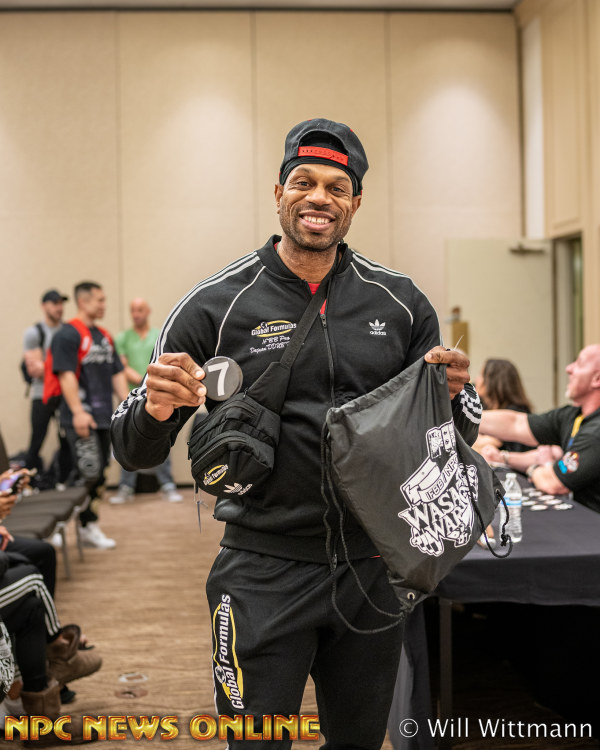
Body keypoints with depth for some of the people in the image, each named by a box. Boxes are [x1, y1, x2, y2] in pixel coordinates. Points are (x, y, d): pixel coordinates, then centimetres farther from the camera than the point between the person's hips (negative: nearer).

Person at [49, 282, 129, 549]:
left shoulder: (104, 337, 17)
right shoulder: (67, 334, -8)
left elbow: (117, 374, 19)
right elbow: (66, 375, -16)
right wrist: (78, 411, -22)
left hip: (104, 417, 8)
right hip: (81, 417, -8)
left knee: (98, 475, 10)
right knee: (88, 473, -10)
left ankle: (90, 526, 18)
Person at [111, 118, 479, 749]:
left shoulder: (399, 301, 2)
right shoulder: (216, 304, -6)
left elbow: (457, 436, 10)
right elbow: (135, 453, -3)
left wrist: (452, 395, -13)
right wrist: (156, 409, -26)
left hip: (373, 565, 4)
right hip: (265, 570, -3)